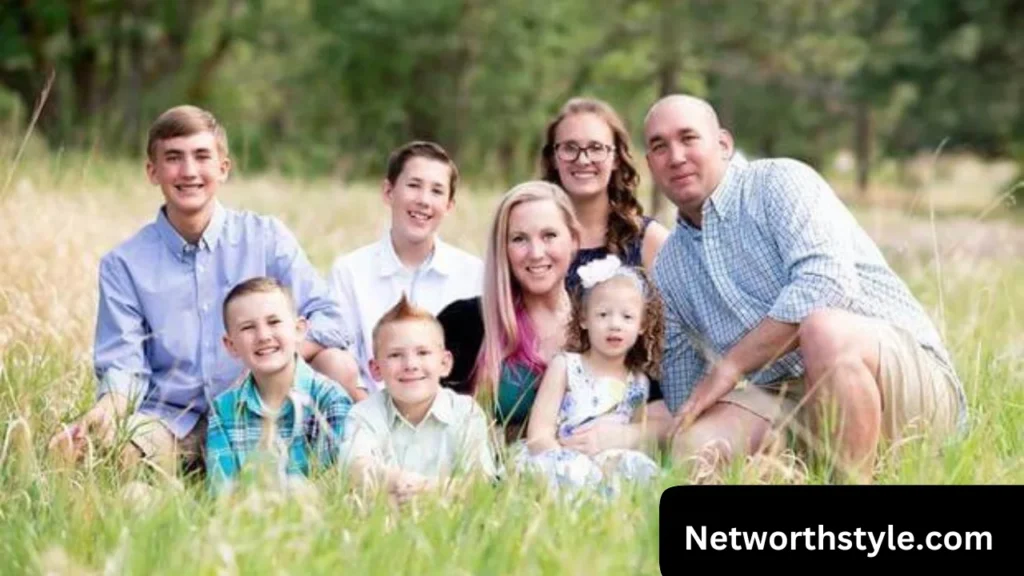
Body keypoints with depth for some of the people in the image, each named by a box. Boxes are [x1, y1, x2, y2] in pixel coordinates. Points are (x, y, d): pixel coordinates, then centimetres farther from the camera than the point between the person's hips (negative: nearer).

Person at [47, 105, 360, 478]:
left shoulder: (267, 238, 3)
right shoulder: (124, 264, 3)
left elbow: (327, 320, -4)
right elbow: (124, 366, -2)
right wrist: (103, 412, -25)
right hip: (170, 421, -1)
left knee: (338, 365, -25)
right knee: (70, 448, -30)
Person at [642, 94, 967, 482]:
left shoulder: (779, 181, -2)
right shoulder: (668, 269, 18)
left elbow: (828, 284, -19)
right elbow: (683, 400, 22)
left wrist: (729, 366, -15)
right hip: (791, 405, 5)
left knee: (822, 328, -38)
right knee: (693, 443, -24)